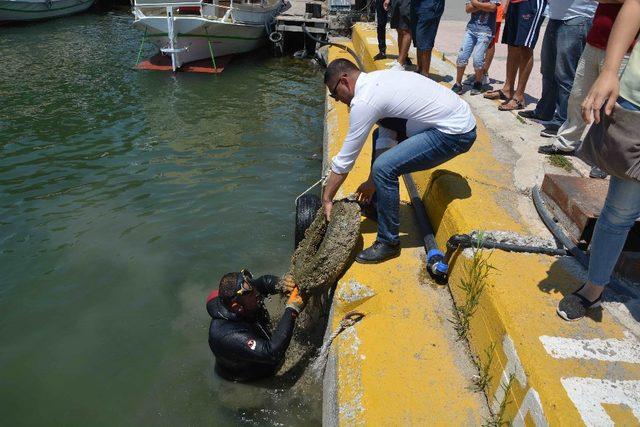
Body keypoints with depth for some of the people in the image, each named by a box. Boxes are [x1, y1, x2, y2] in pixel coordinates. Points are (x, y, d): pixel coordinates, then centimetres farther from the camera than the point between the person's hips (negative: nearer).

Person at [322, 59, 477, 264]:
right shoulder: (377, 78, 11)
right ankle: (376, 206, 27)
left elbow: (344, 160, -10)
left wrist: (326, 199, 2)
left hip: (455, 134, -10)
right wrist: (372, 182, 21)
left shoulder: (363, 102, -16)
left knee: (384, 168, -19)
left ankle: (388, 243, -1)